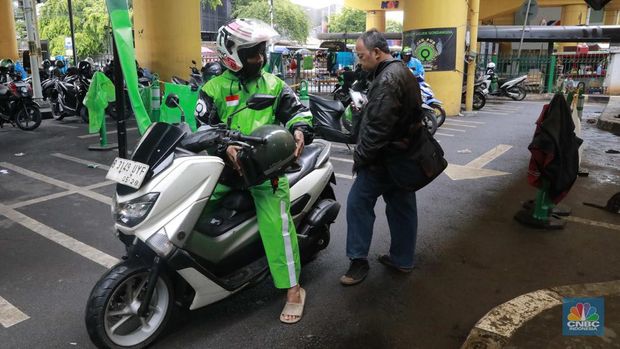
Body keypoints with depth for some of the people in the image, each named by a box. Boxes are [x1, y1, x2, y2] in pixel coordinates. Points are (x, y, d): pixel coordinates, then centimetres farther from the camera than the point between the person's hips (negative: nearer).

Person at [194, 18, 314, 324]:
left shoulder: (274, 85, 10)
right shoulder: (214, 88, 6)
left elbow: (297, 110, 6)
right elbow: (204, 126, -2)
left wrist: (299, 131, -18)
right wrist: (224, 147, -22)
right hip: (226, 164, 2)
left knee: (276, 223, -13)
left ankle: (294, 289, -3)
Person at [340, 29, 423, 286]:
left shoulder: (387, 79, -19)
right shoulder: (404, 72, 14)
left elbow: (377, 127, -25)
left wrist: (361, 156, -15)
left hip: (384, 158, -10)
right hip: (405, 157, 10)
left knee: (359, 204, 0)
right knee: (402, 207, 14)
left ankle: (358, 260, 7)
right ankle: (402, 260, 26)